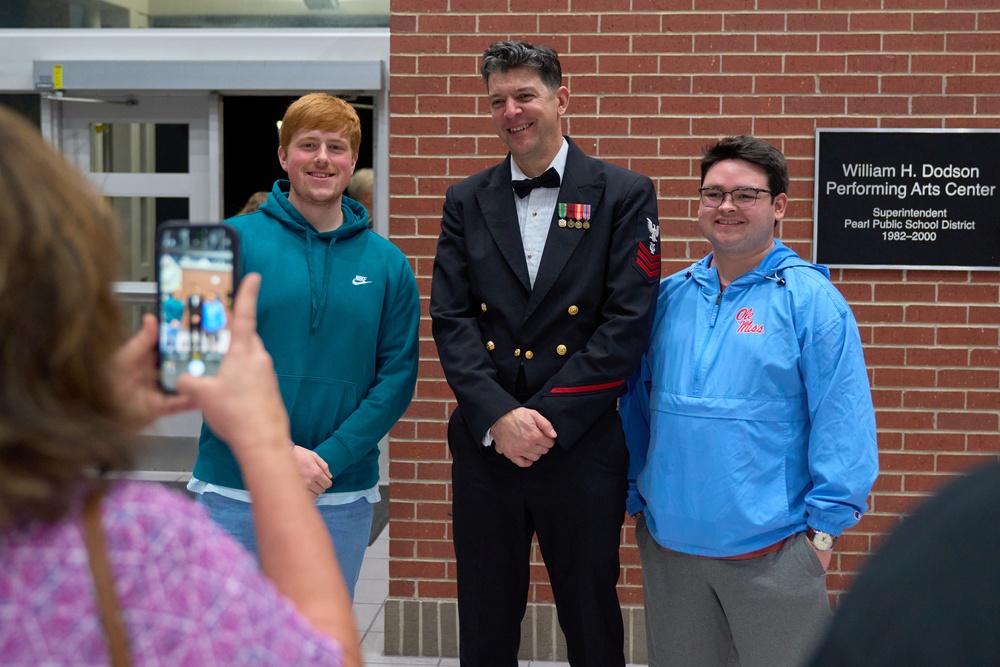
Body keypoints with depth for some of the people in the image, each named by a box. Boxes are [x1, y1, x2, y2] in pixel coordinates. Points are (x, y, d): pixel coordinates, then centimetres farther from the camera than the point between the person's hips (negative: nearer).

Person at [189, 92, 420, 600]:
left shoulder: (386, 263, 4)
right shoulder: (234, 241, -2)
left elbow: (397, 376, 1)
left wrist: (329, 457, -12)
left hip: (343, 496, 2)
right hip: (234, 489, -2)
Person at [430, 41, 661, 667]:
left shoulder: (625, 195, -1)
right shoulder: (468, 200, 9)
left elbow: (627, 322, -9)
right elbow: (450, 318, 1)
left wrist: (547, 419, -14)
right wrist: (498, 417, -13)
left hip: (583, 447, -2)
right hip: (484, 447, 3)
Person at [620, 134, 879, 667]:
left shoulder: (810, 299, -7)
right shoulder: (669, 297, 6)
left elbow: (841, 424, -9)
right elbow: (638, 406, 12)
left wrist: (825, 527, -11)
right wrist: (634, 498, 10)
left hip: (771, 547, -4)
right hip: (668, 540, 4)